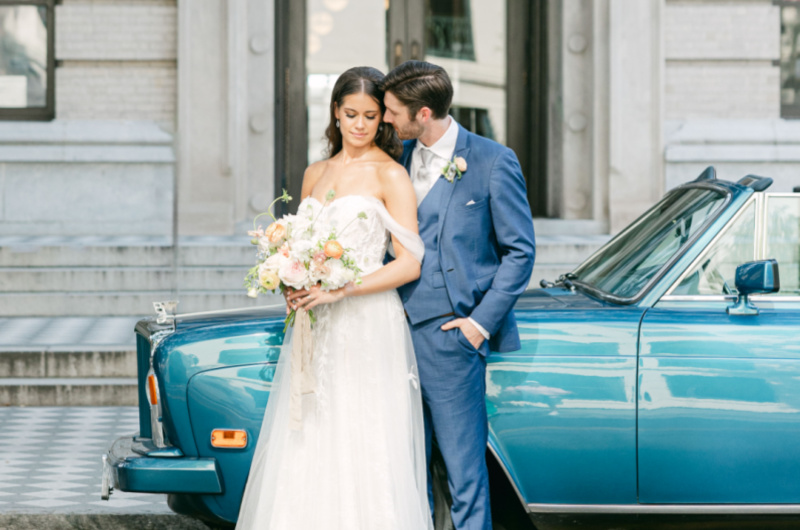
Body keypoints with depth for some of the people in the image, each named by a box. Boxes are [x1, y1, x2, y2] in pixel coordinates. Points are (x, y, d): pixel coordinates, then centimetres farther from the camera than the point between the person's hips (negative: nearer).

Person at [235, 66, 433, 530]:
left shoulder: (390, 176, -4)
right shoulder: (315, 174, 15)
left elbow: (409, 264, -9)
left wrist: (339, 291, -17)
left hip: (368, 326, -6)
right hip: (315, 329, 6)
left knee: (365, 449, -7)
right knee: (306, 447, 2)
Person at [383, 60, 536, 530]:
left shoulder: (492, 162, -6)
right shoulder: (399, 157, 11)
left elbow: (520, 251, -3)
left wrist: (481, 322, -9)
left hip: (448, 336, -6)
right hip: (397, 332, 6)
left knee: (465, 472, -2)